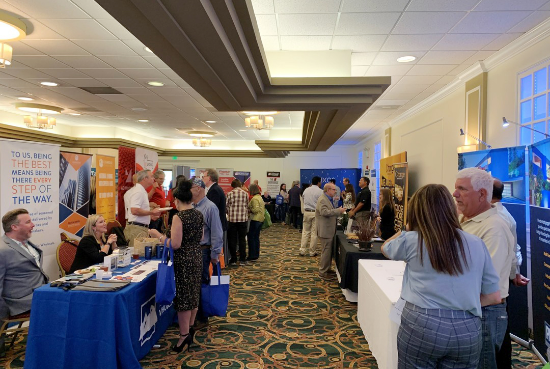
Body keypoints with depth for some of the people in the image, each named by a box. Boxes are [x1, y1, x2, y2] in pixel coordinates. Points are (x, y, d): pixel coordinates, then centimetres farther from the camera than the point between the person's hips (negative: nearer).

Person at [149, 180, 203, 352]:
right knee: (193, 293, 19)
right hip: (197, 257, 8)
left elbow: (175, 244, -22)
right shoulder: (199, 214, 3)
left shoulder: (179, 217, -19)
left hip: (183, 260, -8)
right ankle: (190, 327, 34)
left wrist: (158, 235, -12)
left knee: (183, 297, 2)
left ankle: (184, 335, 11)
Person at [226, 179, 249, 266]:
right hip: (243, 219, 2)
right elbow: (247, 206, 7)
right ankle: (242, 260, 9)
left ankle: (233, 259, 13)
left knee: (232, 239, 8)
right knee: (242, 239, 8)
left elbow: (226, 206, -1)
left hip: (232, 219, -1)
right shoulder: (245, 194, 1)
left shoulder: (230, 194, -5)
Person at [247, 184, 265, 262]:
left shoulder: (254, 198, -16)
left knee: (251, 237, -4)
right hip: (260, 219, 10)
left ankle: (252, 256, -2)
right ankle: (256, 255, 21)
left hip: (255, 220, -10)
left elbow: (256, 209, -24)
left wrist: (249, 210, -12)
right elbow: (263, 208, 19)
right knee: (256, 237, 15)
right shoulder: (260, 197, 15)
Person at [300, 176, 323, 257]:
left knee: (305, 232, 10)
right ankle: (312, 252, 10)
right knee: (314, 233, 3)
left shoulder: (306, 190, 6)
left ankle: (302, 250, 9)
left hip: (306, 212, 4)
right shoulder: (320, 191, -8)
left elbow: (304, 201, 12)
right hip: (316, 213, -4)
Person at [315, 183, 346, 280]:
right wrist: (338, 210, -26)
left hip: (329, 230, 11)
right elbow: (324, 212, -31)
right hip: (325, 230, -11)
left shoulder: (328, 199, 17)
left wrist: (338, 212, 14)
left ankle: (327, 268, 31)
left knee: (329, 251, 18)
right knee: (326, 251, -5)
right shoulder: (322, 200, -18)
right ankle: (322, 272, 4)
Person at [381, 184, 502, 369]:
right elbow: (494, 296, 6)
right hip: (467, 330, 3)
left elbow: (386, 248, 16)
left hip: (421, 325, -3)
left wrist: (409, 228, 18)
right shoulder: (477, 244, 2)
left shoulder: (411, 240, -7)